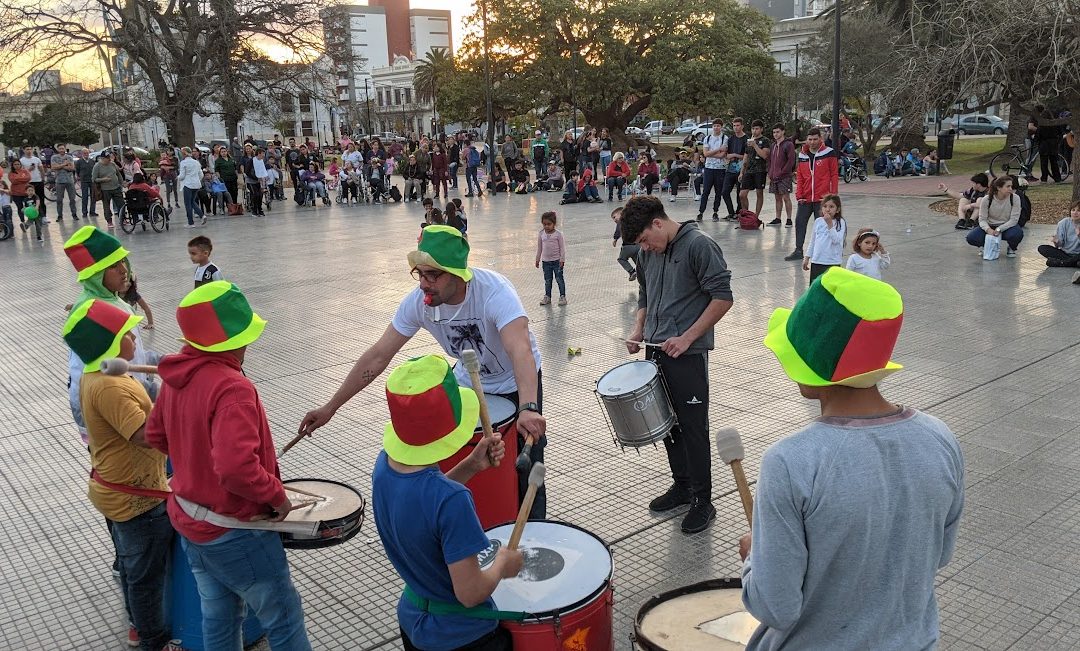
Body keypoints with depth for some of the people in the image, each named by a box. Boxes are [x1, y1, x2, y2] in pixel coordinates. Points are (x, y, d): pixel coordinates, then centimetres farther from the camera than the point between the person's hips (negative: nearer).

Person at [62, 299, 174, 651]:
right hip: (136, 499, -10)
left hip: (113, 490, 10)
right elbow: (146, 435, -34)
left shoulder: (93, 377, 4)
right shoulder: (109, 386, -29)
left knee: (131, 564, 26)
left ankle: (139, 621, 45)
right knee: (149, 573, 8)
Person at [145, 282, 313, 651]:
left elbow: (156, 435, 13)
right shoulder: (232, 388, -30)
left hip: (189, 522, 8)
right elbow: (237, 468, -38)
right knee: (284, 619, 10)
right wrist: (277, 496, -23)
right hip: (234, 533, -8)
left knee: (218, 619, 23)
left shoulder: (177, 375, -2)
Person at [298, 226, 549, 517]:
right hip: (468, 382, 4)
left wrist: (528, 409, -67)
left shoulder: (495, 292, -35)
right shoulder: (418, 301, -20)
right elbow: (378, 356, -15)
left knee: (525, 476, -2)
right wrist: (330, 408, -16)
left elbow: (521, 352, -49)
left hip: (516, 385, -4)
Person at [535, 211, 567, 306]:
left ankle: (562, 296, 12)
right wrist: (537, 259, 10)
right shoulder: (541, 234, 0)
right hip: (546, 261, 3)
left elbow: (562, 247, -7)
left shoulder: (558, 234, -10)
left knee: (559, 279, 2)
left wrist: (562, 259, -10)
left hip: (557, 260, -3)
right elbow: (539, 247, 9)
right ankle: (547, 297, 20)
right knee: (547, 280, 10)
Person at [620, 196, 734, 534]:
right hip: (656, 351, 7)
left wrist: (687, 337, -18)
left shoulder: (699, 245, -12)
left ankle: (702, 500, 12)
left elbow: (722, 297, -15)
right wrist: (639, 330, 5)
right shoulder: (647, 254, 10)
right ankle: (682, 485, 31)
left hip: (688, 354, -7)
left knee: (692, 427, 0)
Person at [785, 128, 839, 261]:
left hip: (822, 199, -4)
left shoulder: (829, 153, -3)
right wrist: (799, 195, 3)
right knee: (800, 223, 3)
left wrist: (833, 195, -7)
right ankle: (798, 251, 11)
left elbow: (834, 175, -2)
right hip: (805, 198, 4)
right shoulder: (802, 155, 9)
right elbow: (799, 176, 11)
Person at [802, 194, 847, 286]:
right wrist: (807, 258, 14)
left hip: (832, 262, -4)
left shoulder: (841, 222, -6)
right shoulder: (818, 221, 6)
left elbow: (836, 240, -19)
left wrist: (830, 224, -24)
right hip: (816, 261, 4)